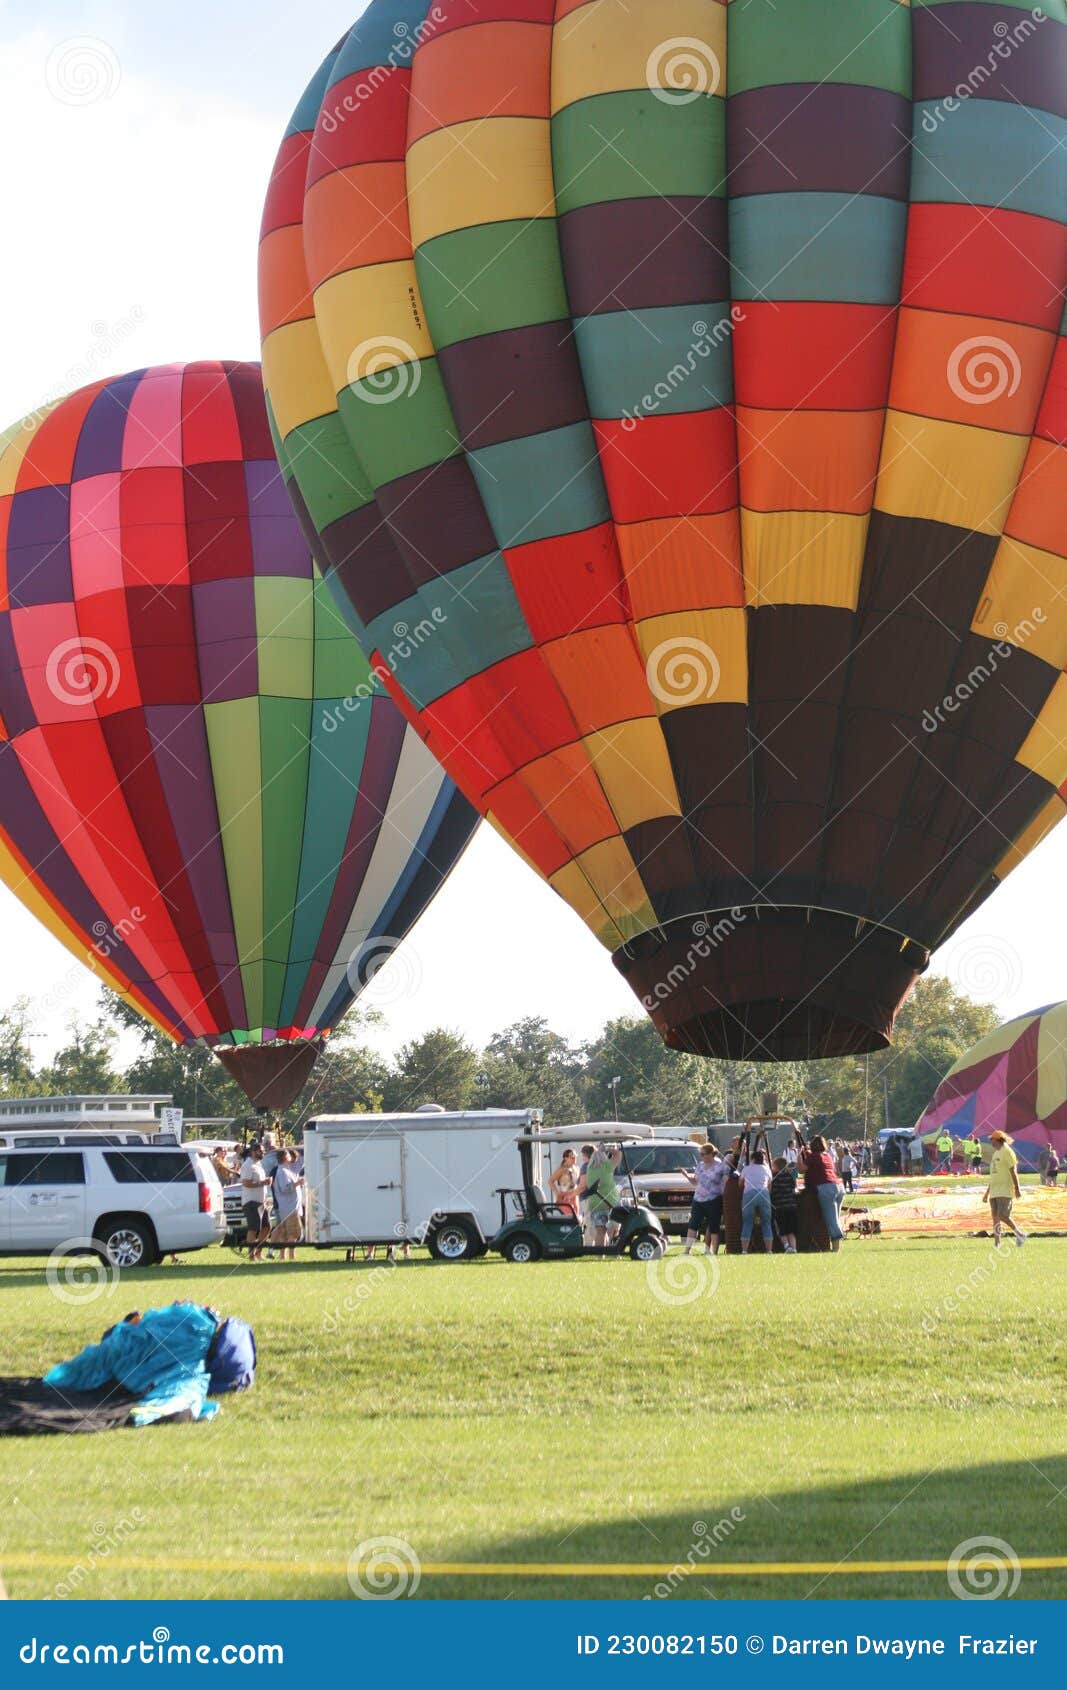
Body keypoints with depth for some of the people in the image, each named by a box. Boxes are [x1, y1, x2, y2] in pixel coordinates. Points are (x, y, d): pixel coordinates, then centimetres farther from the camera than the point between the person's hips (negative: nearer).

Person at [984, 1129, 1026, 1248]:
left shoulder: (1007, 1152, -7)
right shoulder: (995, 1154, 21)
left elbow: (1013, 1171, -14)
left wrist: (1017, 1188, -20)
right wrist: (987, 1192, 24)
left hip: (1005, 1191, -9)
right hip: (994, 1192, 9)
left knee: (1002, 1215, -18)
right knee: (995, 1218, 4)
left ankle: (1020, 1234, -2)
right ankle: (996, 1245, 4)